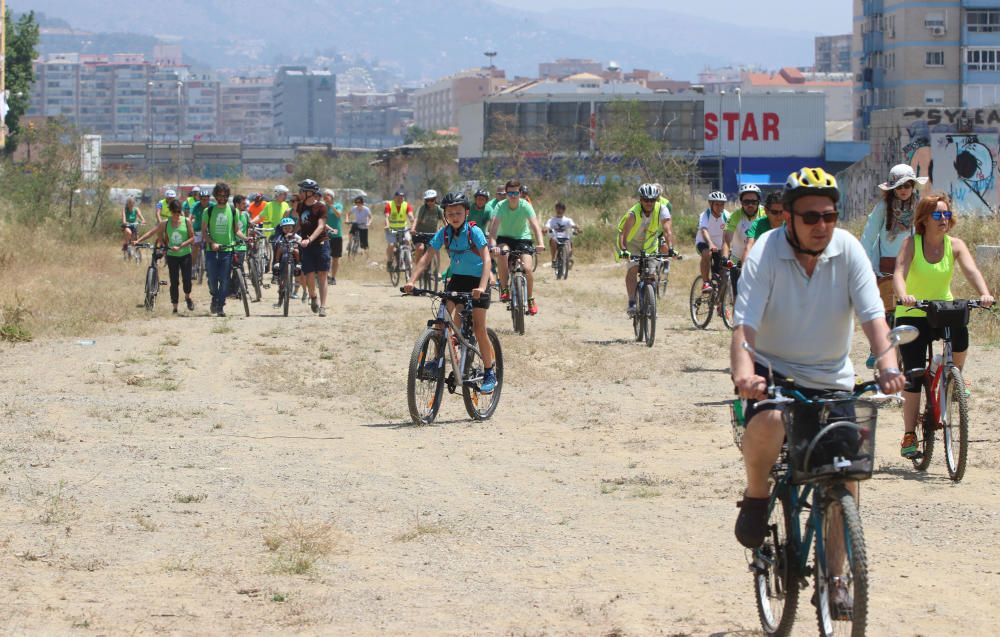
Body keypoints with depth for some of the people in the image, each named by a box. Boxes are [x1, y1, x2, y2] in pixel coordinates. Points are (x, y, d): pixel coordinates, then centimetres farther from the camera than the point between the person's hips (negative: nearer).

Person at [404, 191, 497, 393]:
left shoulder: (474, 232, -19)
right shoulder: (443, 233, -6)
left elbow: (486, 260, -28)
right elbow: (426, 258, -9)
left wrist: (482, 287, -42)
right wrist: (412, 281, -23)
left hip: (477, 280, -4)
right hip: (457, 278, 4)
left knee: (478, 327, -8)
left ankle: (489, 372, 3)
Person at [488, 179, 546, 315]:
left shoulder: (525, 206, -17)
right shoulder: (500, 206, -18)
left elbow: (535, 225, -29)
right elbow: (494, 227, -29)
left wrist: (540, 243, -46)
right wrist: (492, 245, -46)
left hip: (522, 238, 0)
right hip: (504, 238, 0)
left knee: (527, 268, -18)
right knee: (502, 253, -35)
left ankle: (530, 298, 7)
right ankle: (504, 289, -21)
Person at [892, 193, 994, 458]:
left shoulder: (955, 245, -4)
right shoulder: (911, 243, -10)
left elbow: (971, 270, -19)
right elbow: (899, 272, -25)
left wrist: (984, 294, -39)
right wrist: (903, 296, -46)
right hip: (912, 316, -2)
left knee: (960, 334, -31)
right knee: (913, 376, -6)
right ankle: (909, 435, 4)